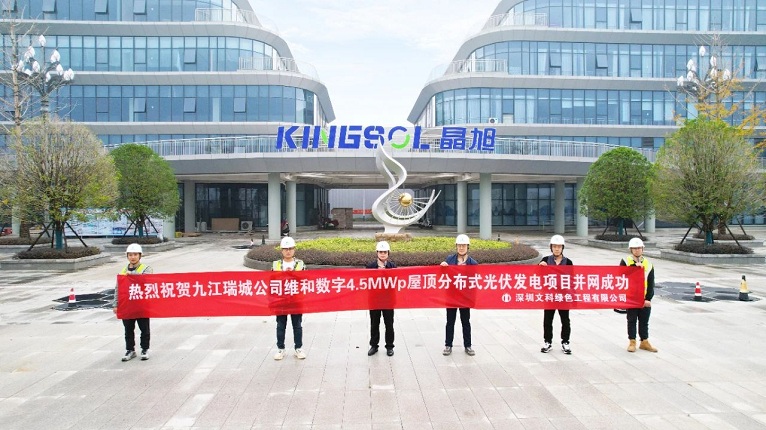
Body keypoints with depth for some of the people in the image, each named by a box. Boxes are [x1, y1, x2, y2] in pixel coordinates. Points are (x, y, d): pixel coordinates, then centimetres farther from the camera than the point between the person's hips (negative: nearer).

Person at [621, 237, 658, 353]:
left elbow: (651, 283, 3)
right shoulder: (625, 262, -2)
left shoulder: (648, 264, 4)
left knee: (644, 321, 10)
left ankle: (644, 342, 22)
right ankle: (632, 342, 15)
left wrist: (648, 298, -3)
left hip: (645, 298, 2)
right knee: (632, 321, 6)